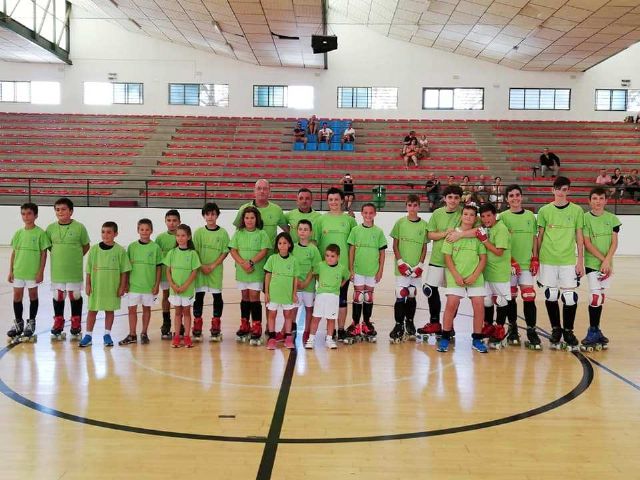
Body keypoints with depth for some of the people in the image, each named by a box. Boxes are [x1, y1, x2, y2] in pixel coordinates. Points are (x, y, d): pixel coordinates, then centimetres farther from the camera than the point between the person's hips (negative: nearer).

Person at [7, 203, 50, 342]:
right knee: (17, 296, 8)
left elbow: (43, 253, -7)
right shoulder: (18, 233, 5)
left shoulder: (40, 233, -8)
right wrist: (11, 271, 6)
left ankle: (31, 323, 21)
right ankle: (18, 323, 22)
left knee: (33, 295, 8)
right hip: (18, 271, 4)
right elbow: (14, 252, 9)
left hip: (33, 272, -4)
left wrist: (41, 272, -9)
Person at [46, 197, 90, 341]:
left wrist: (76, 257, -1)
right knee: (58, 296, 10)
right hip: (57, 269, 2)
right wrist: (59, 255, 5)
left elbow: (86, 246, 3)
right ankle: (58, 324, 23)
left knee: (75, 295, 7)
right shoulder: (51, 228, 1)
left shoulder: (79, 227, -6)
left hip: (74, 270, -2)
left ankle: (76, 325, 19)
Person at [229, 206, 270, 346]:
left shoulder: (261, 234, -1)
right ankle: (244, 327, 21)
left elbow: (264, 251, -9)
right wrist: (243, 263, -14)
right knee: (245, 297, 12)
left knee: (254, 297, -6)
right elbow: (233, 250, 0)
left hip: (256, 271, -3)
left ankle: (256, 329, -2)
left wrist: (251, 262, -20)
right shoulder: (238, 233, 6)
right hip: (241, 271, 3)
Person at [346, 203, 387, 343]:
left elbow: (382, 252, 4)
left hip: (372, 270, 1)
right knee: (358, 297, 0)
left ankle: (366, 323, 23)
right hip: (358, 269, -1)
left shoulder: (378, 231, 1)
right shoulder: (355, 230, 0)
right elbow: (351, 250, 2)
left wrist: (380, 270, 0)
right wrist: (351, 269, -1)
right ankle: (355, 324, 7)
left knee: (369, 297, 10)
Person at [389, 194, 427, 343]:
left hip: (416, 268, 2)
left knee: (412, 296, 11)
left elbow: (424, 247, 7)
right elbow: (395, 245, 1)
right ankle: (398, 325, 1)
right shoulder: (400, 223, 0)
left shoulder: (423, 224, 4)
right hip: (402, 267, -2)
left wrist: (420, 265, -3)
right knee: (400, 296, -7)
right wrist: (400, 262, -8)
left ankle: (409, 322, 27)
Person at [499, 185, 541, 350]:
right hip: (510, 263, -1)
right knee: (510, 296, 6)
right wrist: (511, 260, -10)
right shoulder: (504, 216, 1)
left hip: (527, 263, 1)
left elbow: (534, 238, 12)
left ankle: (531, 331, -2)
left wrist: (535, 259, 3)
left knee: (529, 296, -7)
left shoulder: (530, 215, 9)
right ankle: (513, 327, 22)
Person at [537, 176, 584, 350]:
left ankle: (568, 332, 15)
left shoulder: (576, 210, 3)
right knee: (551, 297, 5)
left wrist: (580, 261, 2)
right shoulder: (544, 210, 3)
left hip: (568, 261, 0)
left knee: (570, 297, -2)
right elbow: (540, 236, 7)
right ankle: (556, 330, 22)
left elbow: (579, 237, 5)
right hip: (548, 260, 0)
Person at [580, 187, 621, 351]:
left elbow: (614, 242, 1)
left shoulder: (612, 218, 5)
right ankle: (593, 333, 1)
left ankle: (595, 331, 21)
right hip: (592, 263, -3)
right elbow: (587, 243, -9)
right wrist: (602, 259, -13)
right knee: (595, 297, -11)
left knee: (600, 297, 9)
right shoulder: (585, 218, -4)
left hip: (607, 264, 4)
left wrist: (607, 260, -13)